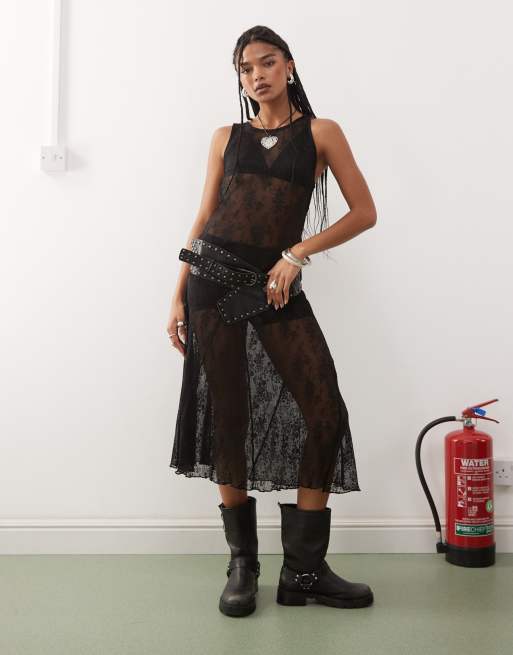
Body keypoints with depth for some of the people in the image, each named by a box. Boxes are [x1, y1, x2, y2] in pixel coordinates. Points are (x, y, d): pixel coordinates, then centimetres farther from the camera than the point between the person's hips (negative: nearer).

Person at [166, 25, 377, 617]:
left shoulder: (320, 133, 8)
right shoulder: (227, 138, 13)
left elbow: (364, 212, 1)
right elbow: (204, 220, 13)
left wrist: (298, 253, -10)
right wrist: (178, 298, 6)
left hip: (277, 285, -1)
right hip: (214, 278, 1)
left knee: (326, 415, -8)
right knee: (229, 420, 1)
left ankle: (304, 570, 6)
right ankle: (242, 565, 15)